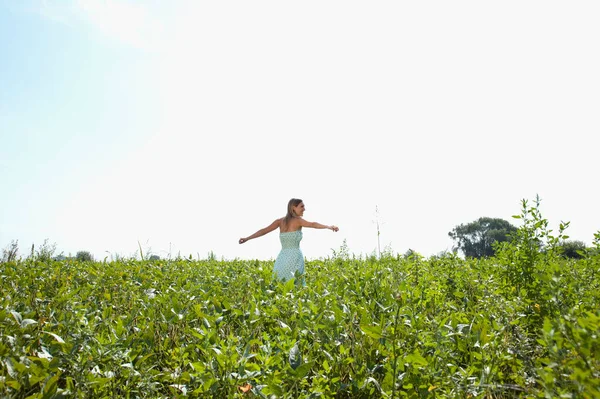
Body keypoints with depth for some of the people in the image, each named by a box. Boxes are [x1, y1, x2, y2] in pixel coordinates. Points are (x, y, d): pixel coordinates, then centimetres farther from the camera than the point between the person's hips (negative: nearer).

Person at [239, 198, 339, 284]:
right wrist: (329, 227, -30)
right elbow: (312, 224, -19)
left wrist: (247, 238, 13)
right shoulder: (298, 220, -3)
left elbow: (264, 230, 8)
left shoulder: (280, 221, 11)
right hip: (295, 257, -5)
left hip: (281, 258, 5)